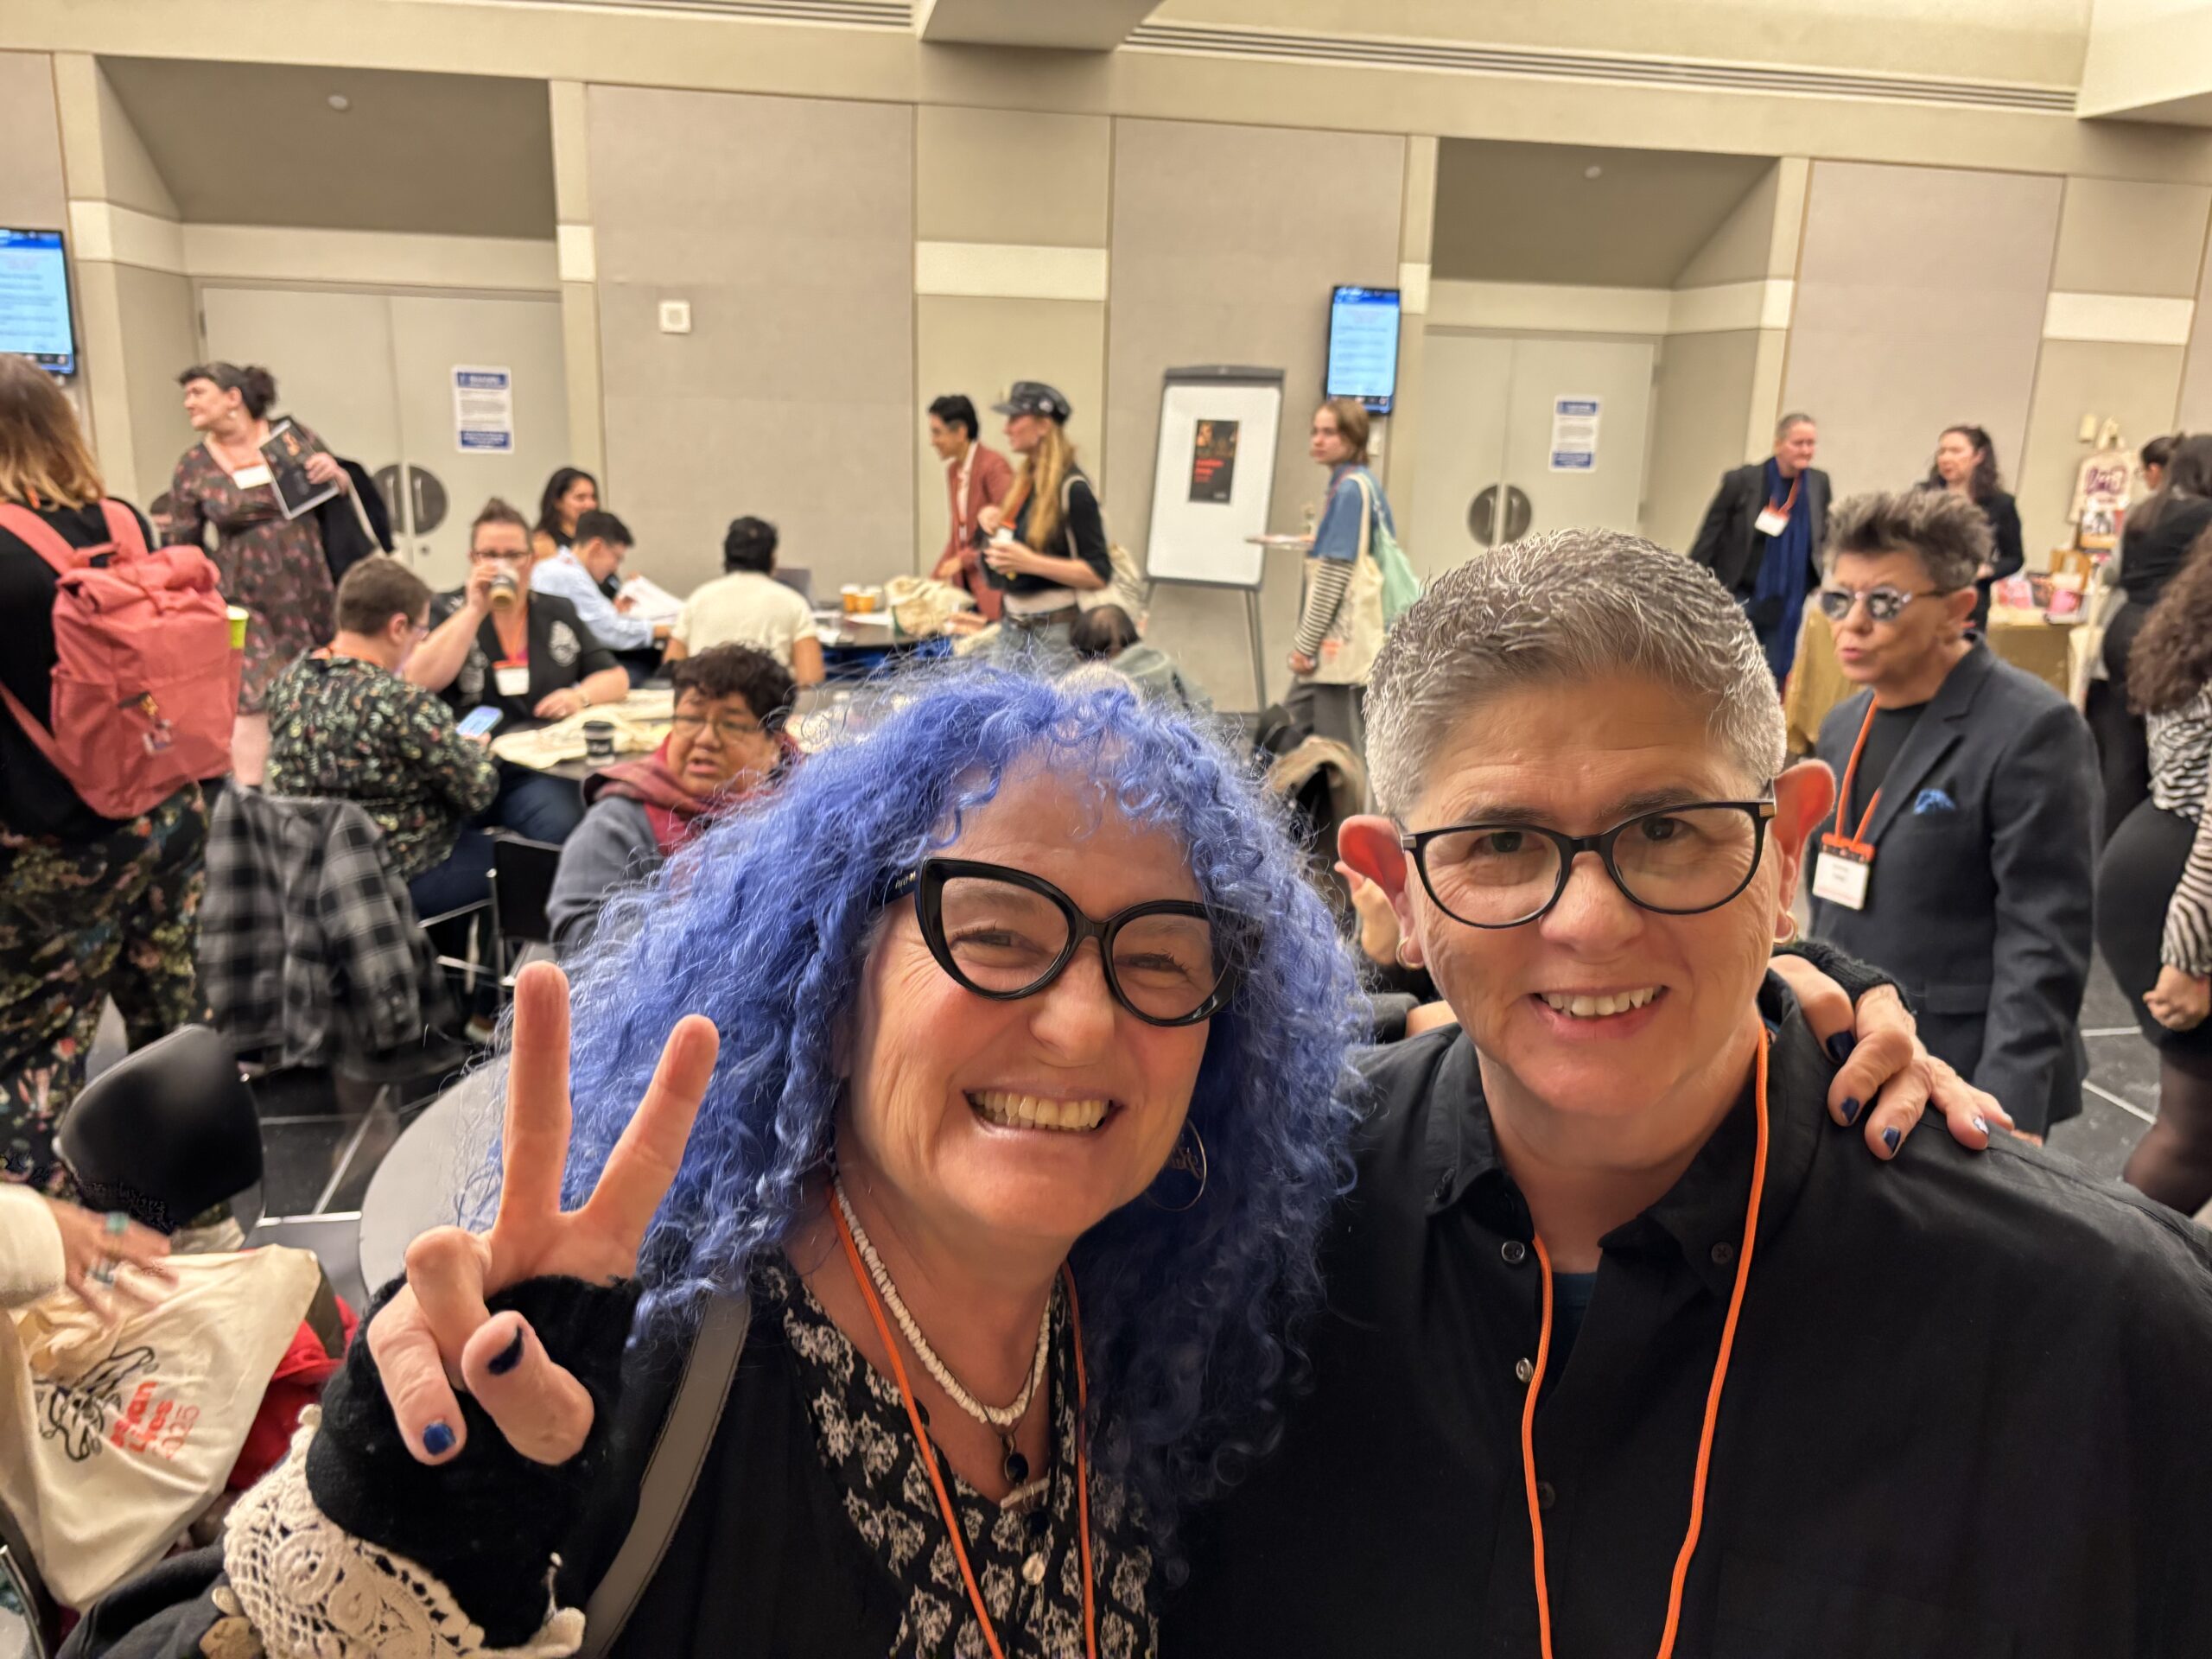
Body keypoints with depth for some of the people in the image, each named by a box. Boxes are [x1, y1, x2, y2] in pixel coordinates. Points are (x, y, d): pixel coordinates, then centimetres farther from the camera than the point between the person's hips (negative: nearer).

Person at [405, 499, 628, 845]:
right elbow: (419, 681, -8)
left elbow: (616, 678, 17)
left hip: (538, 769, 1)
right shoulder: (444, 610, 10)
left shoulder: (558, 612, 19)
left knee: (561, 827, -32)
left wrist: (581, 696, -5)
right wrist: (475, 610, -9)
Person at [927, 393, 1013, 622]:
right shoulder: (953, 469, 13)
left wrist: (964, 559, -13)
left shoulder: (993, 465, -12)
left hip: (994, 585, -7)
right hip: (965, 583, 7)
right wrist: (936, 579, 12)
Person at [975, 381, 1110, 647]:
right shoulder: (1025, 479, 9)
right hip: (1012, 621, 8)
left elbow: (1100, 573, -17)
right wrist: (994, 520, 5)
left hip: (1055, 628, -7)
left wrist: (1031, 562, -25)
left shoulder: (1073, 488, -14)